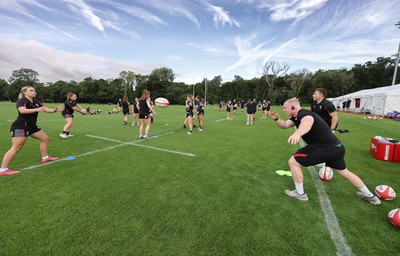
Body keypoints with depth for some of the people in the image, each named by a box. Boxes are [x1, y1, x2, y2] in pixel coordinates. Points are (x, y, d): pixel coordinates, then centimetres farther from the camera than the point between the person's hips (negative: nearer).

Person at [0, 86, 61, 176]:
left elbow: (46, 109, 12)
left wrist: (54, 110, -8)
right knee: (16, 147, -12)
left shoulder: (35, 102, 11)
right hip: (20, 126, -9)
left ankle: (45, 158, 23)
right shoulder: (22, 101, -14)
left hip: (32, 126, 9)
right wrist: (37, 109, -45)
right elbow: (22, 110, -34)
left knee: (45, 138, 13)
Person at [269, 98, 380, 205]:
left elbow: (308, 121, -44)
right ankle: (369, 195, 51)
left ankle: (300, 193, 9)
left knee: (293, 162, -6)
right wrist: (276, 119, -9)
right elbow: (285, 125, 13)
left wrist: (297, 134, -66)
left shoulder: (303, 114, -19)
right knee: (343, 171, 32)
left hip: (326, 147, -11)